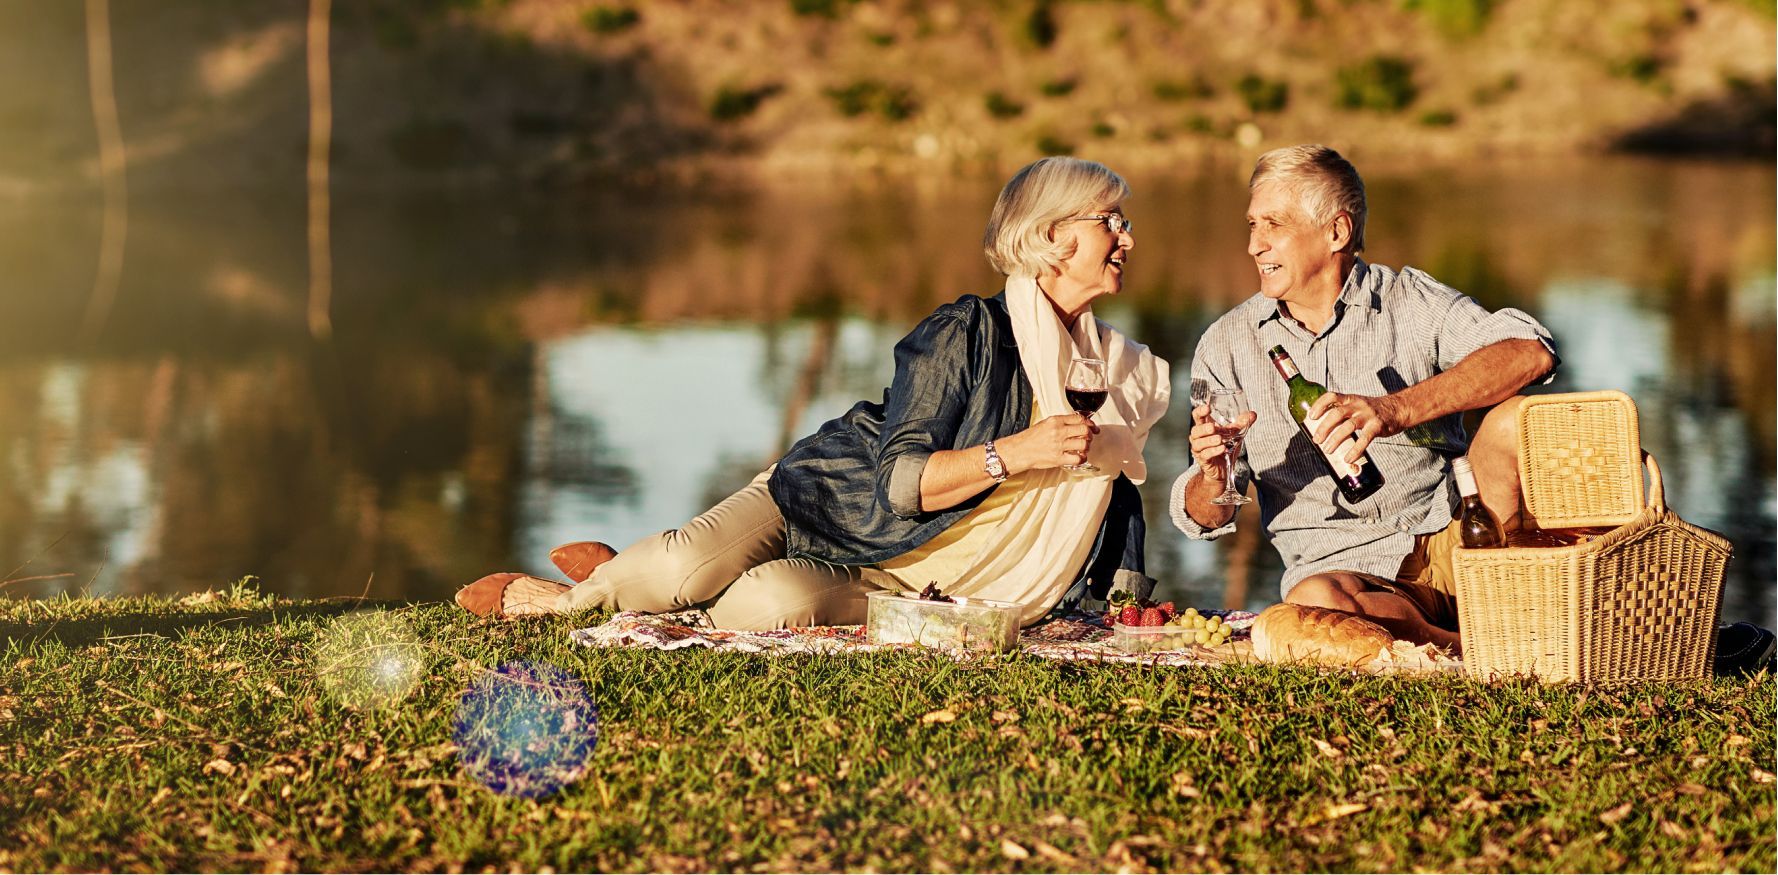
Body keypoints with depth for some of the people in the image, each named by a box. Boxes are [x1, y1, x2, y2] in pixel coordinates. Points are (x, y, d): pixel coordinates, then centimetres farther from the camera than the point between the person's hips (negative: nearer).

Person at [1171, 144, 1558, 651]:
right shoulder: (1227, 347, 8)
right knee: (1311, 602, -37)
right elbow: (1204, 520, 9)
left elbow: (1532, 353, -17)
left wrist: (1396, 410, -29)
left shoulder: (1408, 301, 2)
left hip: (1451, 540, 0)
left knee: (1514, 418, -25)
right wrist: (1212, 477, -17)